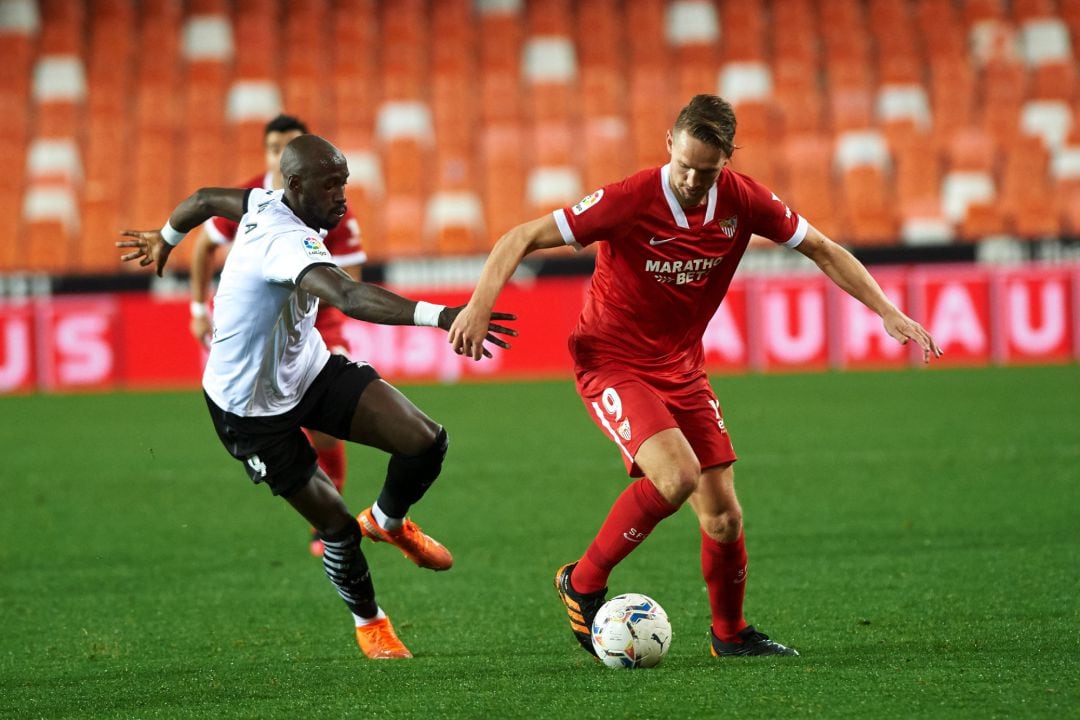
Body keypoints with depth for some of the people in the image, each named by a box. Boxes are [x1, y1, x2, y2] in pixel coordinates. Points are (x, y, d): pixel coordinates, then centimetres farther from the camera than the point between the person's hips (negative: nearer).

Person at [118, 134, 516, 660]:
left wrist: (165, 238, 37)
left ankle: (388, 520, 23)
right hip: (254, 410, -8)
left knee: (425, 441, -9)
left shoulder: (267, 204, -6)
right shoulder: (287, 241, -35)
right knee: (336, 524, -1)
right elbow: (349, 298, -53)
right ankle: (368, 623, 28)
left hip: (310, 369, 8)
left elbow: (205, 199, 15)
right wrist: (438, 316, -64)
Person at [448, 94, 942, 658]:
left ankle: (730, 634, 26)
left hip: (681, 368, 5)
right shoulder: (630, 201, -23)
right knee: (676, 474, -28)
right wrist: (480, 304, -34)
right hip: (611, 363, -5)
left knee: (723, 515, 0)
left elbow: (821, 249, 5)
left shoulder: (741, 200, -10)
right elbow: (522, 238, -20)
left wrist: (888, 313, -1)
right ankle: (582, 584, -8)